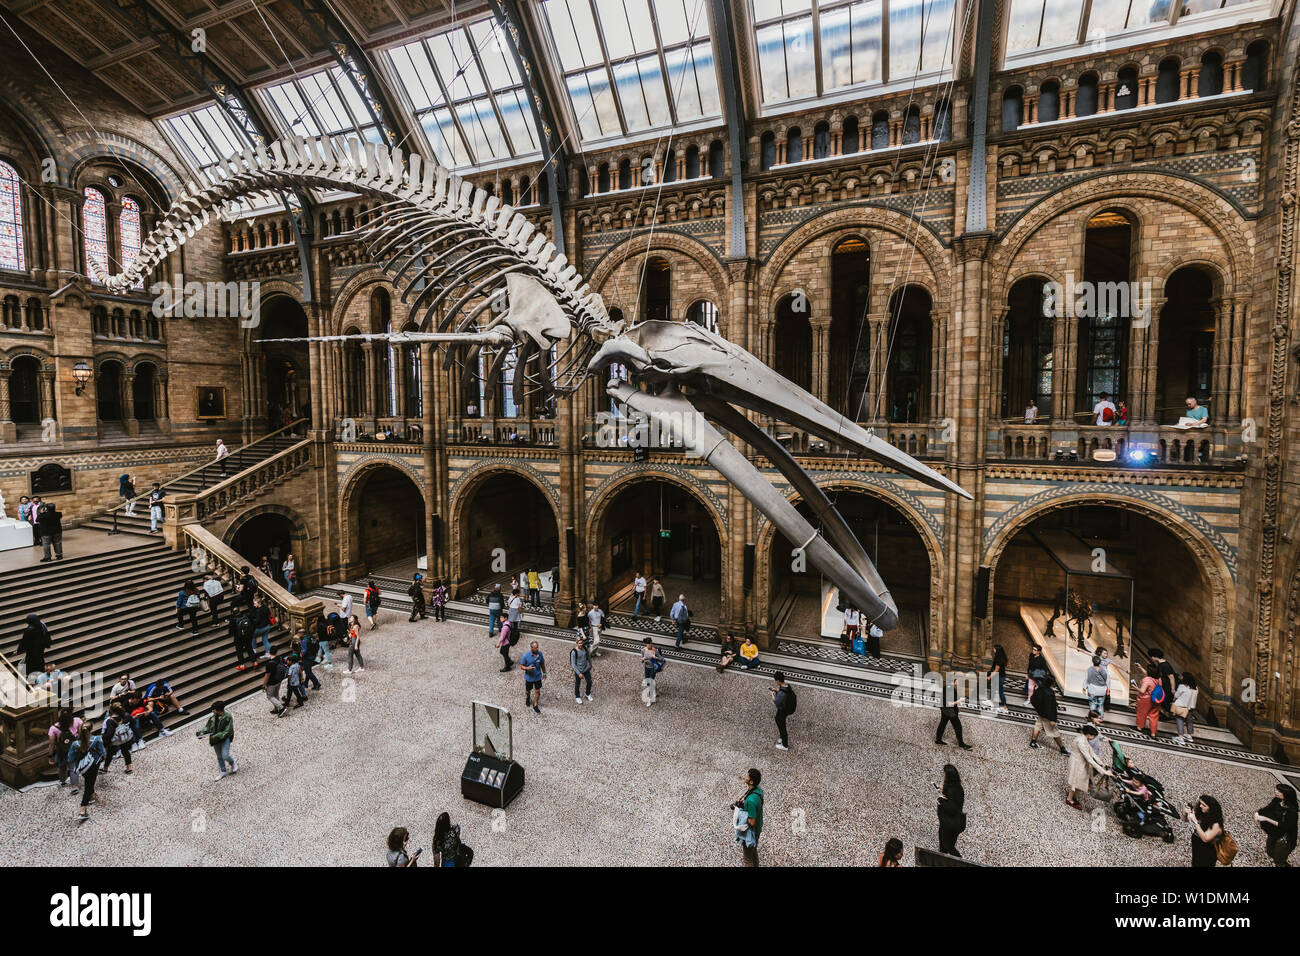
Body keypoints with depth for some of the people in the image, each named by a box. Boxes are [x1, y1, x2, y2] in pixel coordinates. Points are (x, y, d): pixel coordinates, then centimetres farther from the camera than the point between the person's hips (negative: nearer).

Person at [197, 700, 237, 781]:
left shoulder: (228, 717, -17)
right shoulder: (212, 717, 0)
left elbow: (227, 731, -18)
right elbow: (207, 728, 5)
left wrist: (216, 736, -24)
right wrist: (200, 733, -13)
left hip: (225, 738, -6)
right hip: (215, 740, 6)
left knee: (225, 756, -15)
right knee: (219, 757, 16)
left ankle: (233, 764, 17)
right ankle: (223, 772, 34)